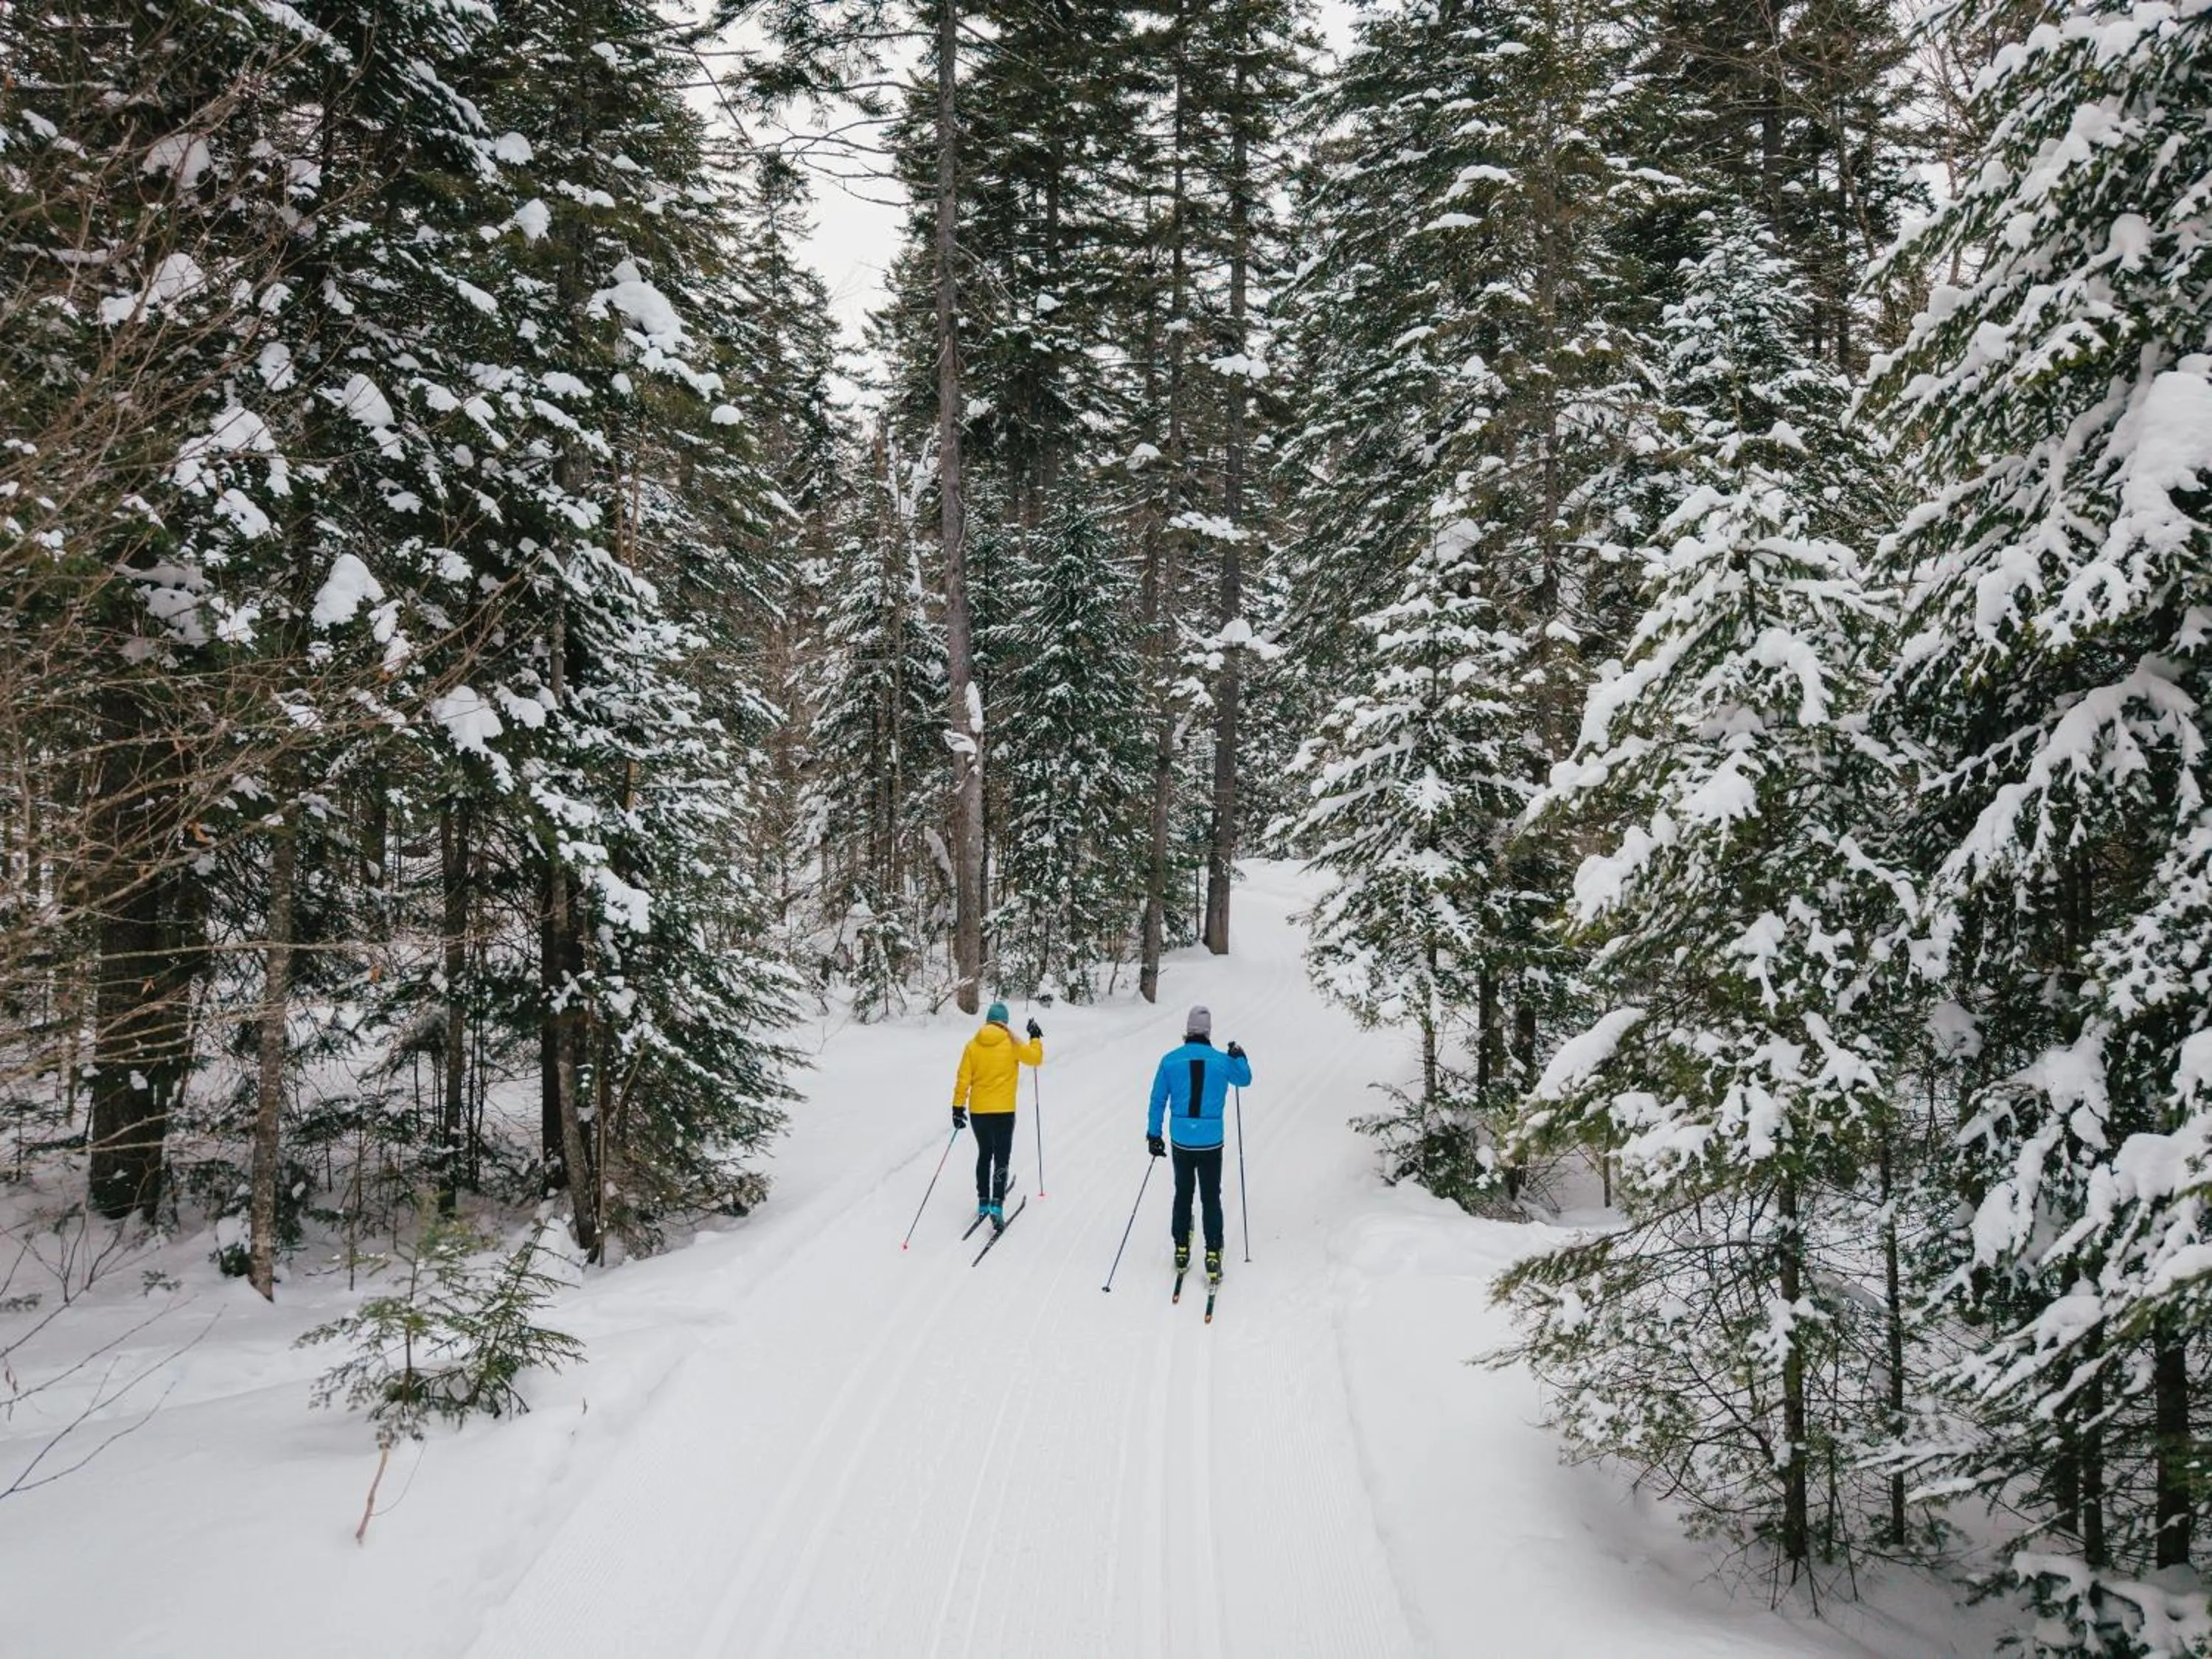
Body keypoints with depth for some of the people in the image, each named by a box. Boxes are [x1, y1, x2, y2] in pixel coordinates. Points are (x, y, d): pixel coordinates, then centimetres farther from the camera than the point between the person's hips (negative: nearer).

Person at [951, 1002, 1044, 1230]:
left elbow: (963, 1079, -2)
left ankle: (983, 1202, 23)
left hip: (977, 1111, 2)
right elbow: (1035, 1058, 4)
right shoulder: (1011, 1044, -7)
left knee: (984, 1154, 21)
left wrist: (958, 1106, 3)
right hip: (1003, 1111, -2)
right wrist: (1036, 1038, 20)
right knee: (1001, 1158, 2)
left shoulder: (973, 1045, -1)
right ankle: (997, 1205, -14)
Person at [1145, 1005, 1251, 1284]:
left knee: (1183, 1195, 17)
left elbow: (1158, 1100, 0)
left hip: (1181, 1141, 1)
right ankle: (1213, 1256, 3)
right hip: (1211, 1142, -1)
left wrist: (1154, 1134, 8)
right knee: (1211, 1199, 8)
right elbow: (1245, 1079, 17)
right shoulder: (1222, 1061, -5)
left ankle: (1181, 1250, 23)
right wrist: (1239, 1057, 34)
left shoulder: (1170, 1060, -4)